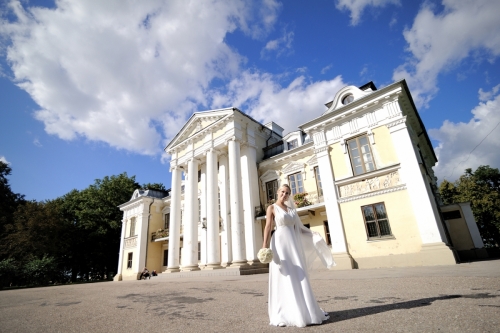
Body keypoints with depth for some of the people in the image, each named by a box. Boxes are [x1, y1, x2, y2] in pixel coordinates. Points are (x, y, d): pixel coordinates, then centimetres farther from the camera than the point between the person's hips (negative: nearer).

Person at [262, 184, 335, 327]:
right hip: (280, 243, -6)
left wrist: (312, 234, 13)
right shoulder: (271, 208, 1)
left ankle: (304, 309, 18)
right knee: (284, 278, -5)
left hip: (293, 243, 6)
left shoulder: (290, 208, 18)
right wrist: (265, 244, -19)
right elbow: (268, 227, -9)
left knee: (299, 278, 8)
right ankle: (285, 313, 4)